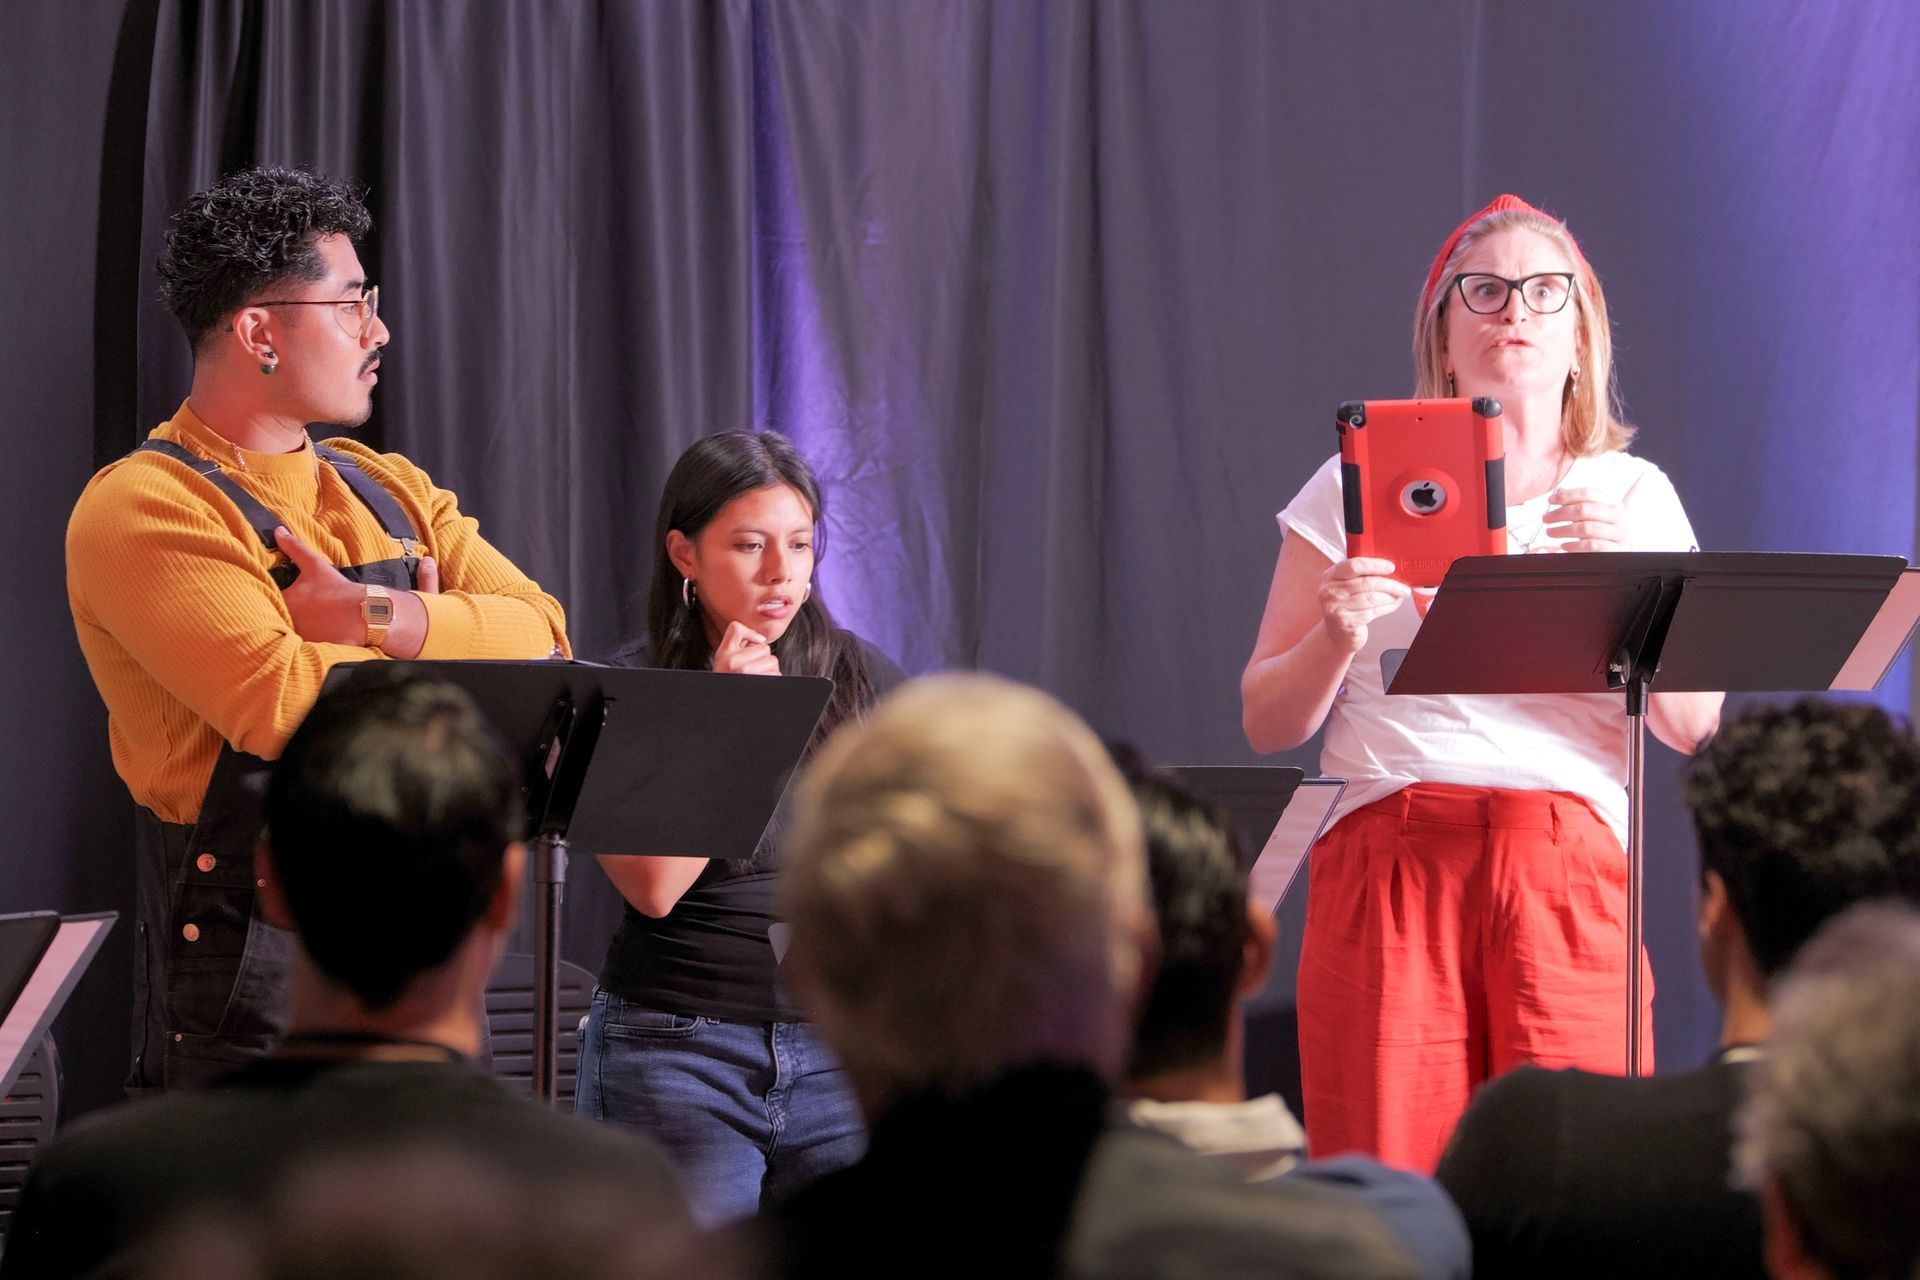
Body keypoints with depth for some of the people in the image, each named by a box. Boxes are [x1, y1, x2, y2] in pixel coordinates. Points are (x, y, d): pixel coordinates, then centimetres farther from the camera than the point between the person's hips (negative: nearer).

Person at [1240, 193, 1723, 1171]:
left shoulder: (1633, 496, 14)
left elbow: (1694, 725, 3)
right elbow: (1267, 722, 10)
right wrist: (1338, 636, -9)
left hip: (1570, 866, 1)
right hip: (1387, 860, 0)